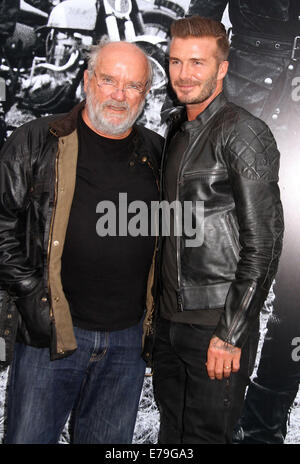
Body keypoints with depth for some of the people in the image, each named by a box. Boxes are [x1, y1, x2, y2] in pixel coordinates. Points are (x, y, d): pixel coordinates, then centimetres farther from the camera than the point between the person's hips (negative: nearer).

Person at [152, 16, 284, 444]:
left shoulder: (244, 134, -12)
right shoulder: (177, 129, 12)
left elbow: (263, 244, -16)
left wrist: (229, 334, -17)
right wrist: (159, 306, 16)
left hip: (217, 327, -7)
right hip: (170, 320, 7)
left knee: (205, 435, 7)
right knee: (171, 433, 20)